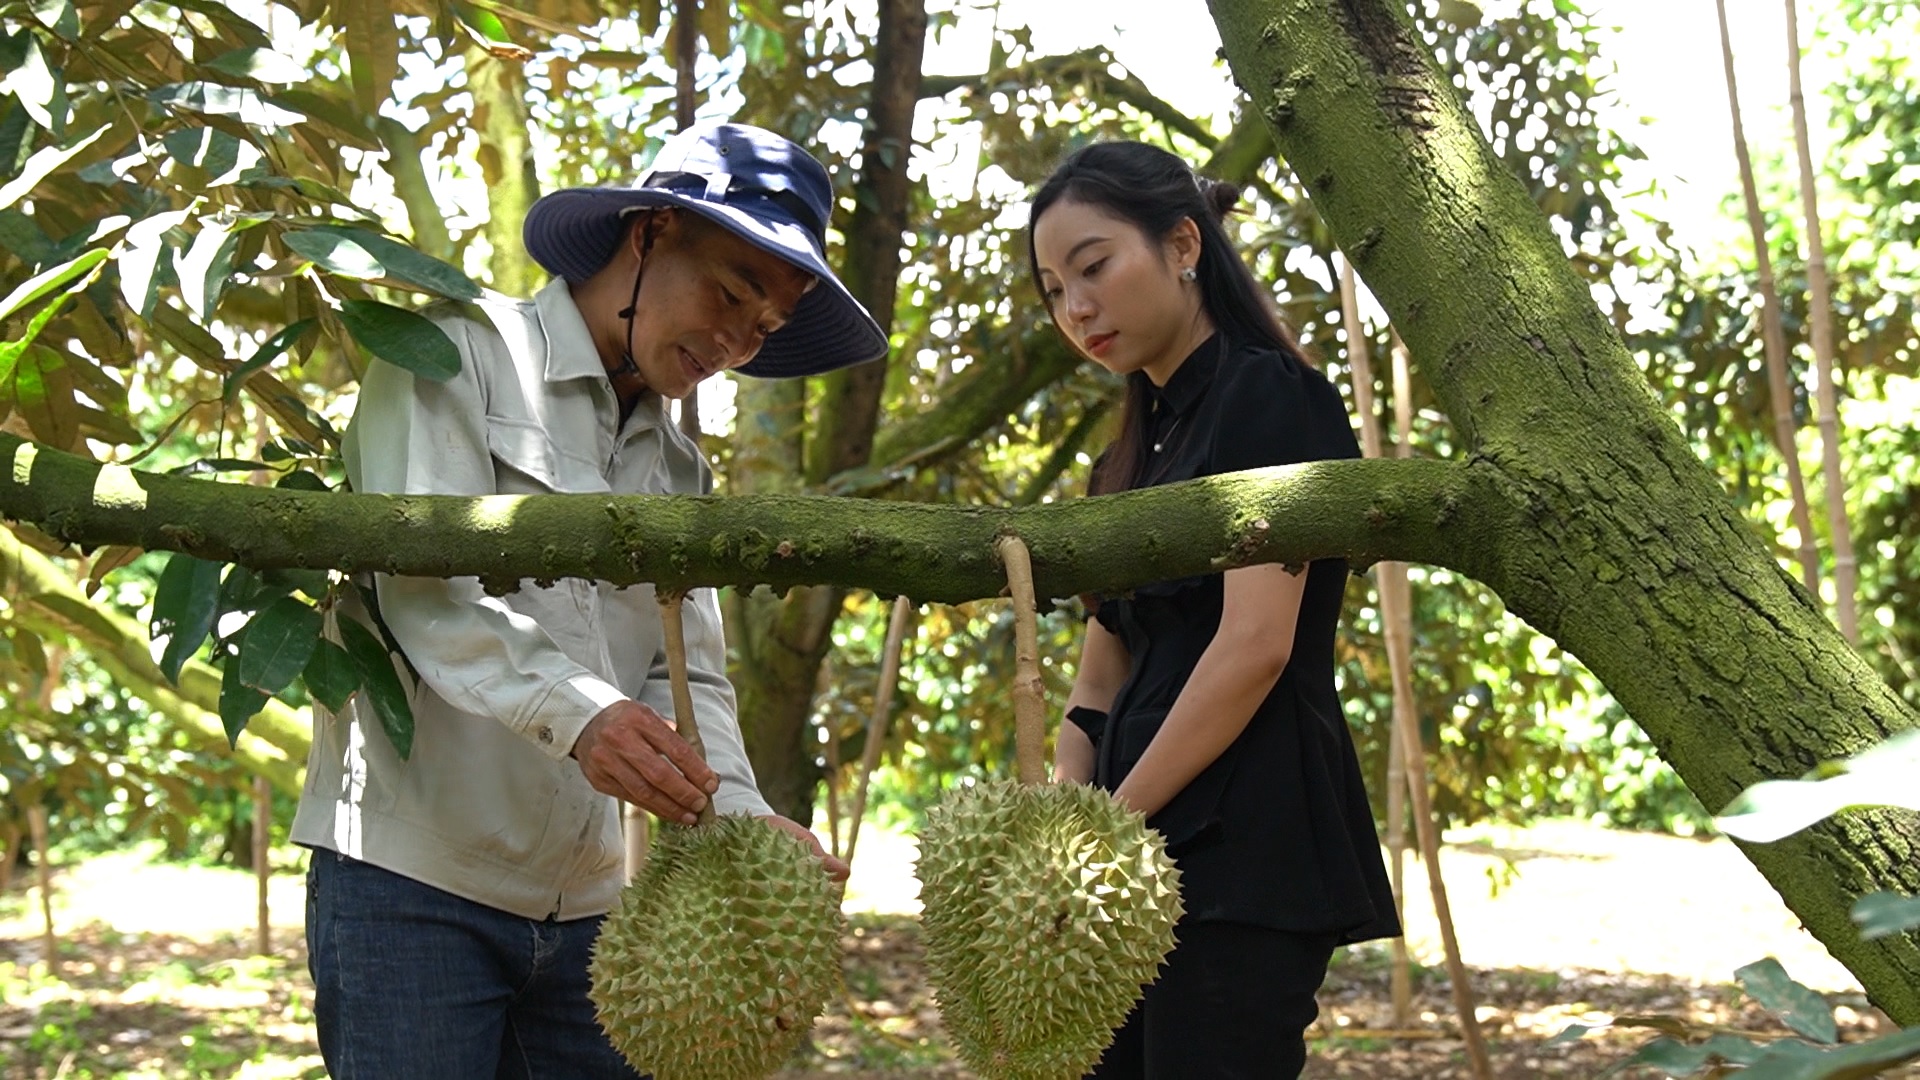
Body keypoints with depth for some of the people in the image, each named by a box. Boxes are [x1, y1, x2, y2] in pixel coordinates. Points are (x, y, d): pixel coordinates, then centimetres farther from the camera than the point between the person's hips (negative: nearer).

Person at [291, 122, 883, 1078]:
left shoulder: (678, 471, 19)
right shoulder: (465, 353, -2)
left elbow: (690, 678, 7)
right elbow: (426, 585, -17)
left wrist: (743, 818, -13)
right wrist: (576, 710, -33)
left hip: (584, 901, 7)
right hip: (410, 879, -6)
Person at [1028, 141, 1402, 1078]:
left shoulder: (1270, 397, -5)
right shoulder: (1134, 453, 20)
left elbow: (1255, 646, -15)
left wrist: (1108, 826, -12)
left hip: (1243, 850, -8)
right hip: (1146, 857, 8)